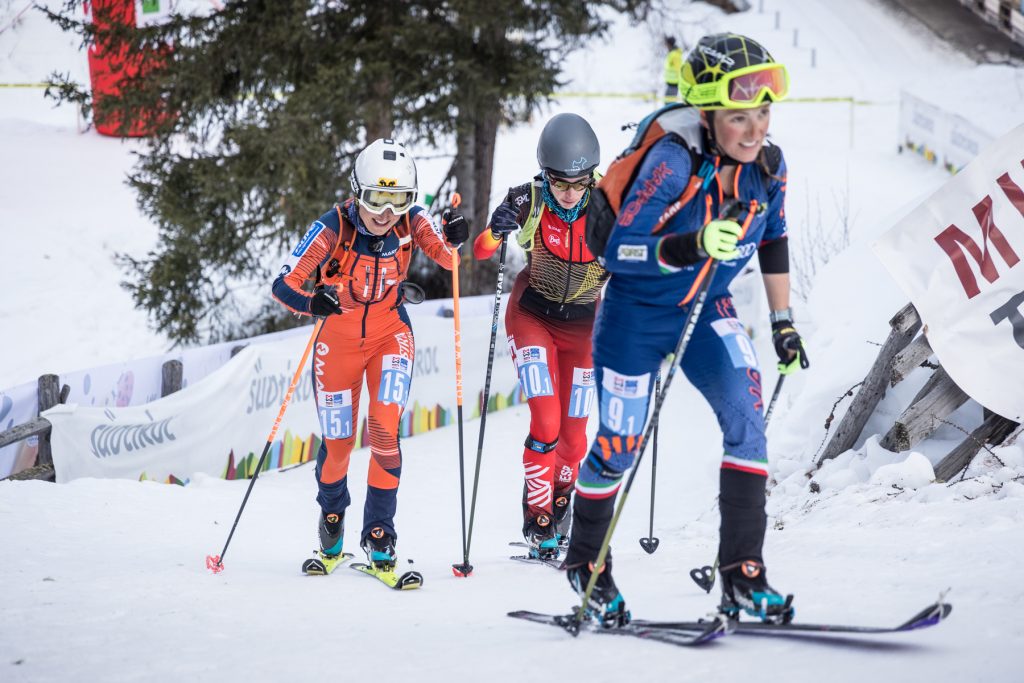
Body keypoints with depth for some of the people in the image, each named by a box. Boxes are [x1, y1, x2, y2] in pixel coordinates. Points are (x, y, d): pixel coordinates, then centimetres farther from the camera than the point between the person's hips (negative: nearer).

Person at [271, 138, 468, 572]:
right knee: (338, 441, 6)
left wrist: (453, 240, -37)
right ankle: (332, 512, 38)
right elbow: (284, 284, -25)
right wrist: (312, 303, -46)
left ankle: (379, 533, -2)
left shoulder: (411, 223, -16)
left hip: (390, 333, 1)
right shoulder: (334, 228, -25)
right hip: (339, 337, -1)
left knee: (385, 429, -17)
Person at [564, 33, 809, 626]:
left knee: (748, 419, -16)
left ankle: (742, 578, -13)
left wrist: (784, 323, 11)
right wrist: (690, 247, -45)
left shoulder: (768, 165, -10)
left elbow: (773, 242, 9)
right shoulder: (675, 162, -28)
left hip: (708, 310, 4)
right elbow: (618, 250, -30)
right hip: (638, 313, -4)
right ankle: (585, 560, 30)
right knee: (620, 445, 3)